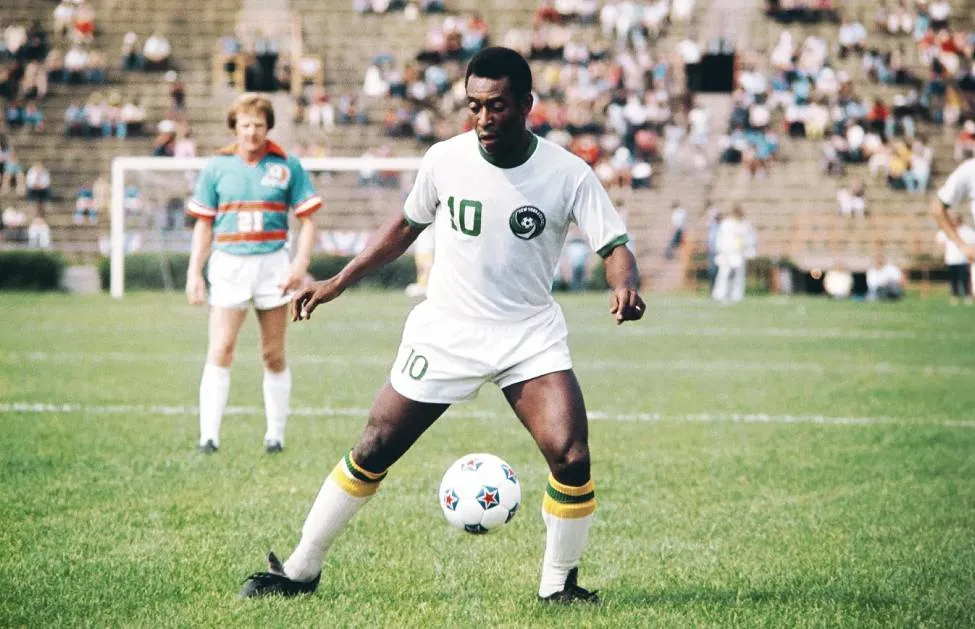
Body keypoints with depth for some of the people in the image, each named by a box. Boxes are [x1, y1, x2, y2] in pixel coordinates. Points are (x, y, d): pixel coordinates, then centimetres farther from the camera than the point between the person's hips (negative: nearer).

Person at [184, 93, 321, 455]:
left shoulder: (287, 167, 3)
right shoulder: (217, 167, 5)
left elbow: (307, 220, 4)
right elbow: (203, 223, 10)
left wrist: (300, 264, -8)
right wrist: (194, 271, 3)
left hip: (273, 263, 0)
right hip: (228, 263, 0)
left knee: (274, 355, 5)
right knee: (220, 350, -9)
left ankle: (275, 434, 14)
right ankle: (208, 436, -10)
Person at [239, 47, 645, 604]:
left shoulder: (568, 174, -13)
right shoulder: (445, 160, -6)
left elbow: (614, 245, -14)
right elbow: (408, 224, 11)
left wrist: (625, 286, -38)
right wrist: (341, 282, 9)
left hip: (530, 337, -1)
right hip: (445, 330, 1)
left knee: (571, 459, -18)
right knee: (373, 452, 1)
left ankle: (559, 585, 3)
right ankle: (300, 570, 16)